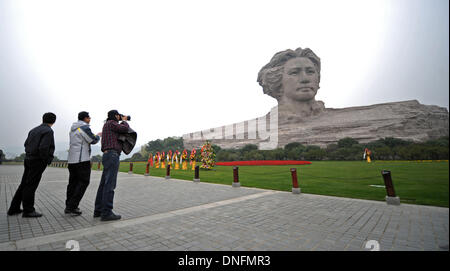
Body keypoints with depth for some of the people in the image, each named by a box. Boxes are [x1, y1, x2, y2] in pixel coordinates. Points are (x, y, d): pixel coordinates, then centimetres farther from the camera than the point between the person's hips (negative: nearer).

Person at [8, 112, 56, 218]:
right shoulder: (48, 131, -14)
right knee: (31, 186, -2)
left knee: (24, 184, 15)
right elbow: (43, 148, -24)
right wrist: (46, 160, -10)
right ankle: (28, 211, 6)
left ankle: (14, 209, 23)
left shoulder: (34, 130, 13)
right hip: (38, 161, -8)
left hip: (28, 159, 8)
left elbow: (26, 144, 20)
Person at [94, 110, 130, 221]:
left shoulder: (108, 125, 26)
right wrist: (124, 121, 8)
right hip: (112, 155, -10)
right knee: (110, 184, -12)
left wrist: (123, 122, 21)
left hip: (107, 156, 10)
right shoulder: (111, 123, -3)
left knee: (104, 184, 11)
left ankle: (98, 210, 18)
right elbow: (125, 129, -11)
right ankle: (106, 213, -11)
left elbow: (122, 131, 23)